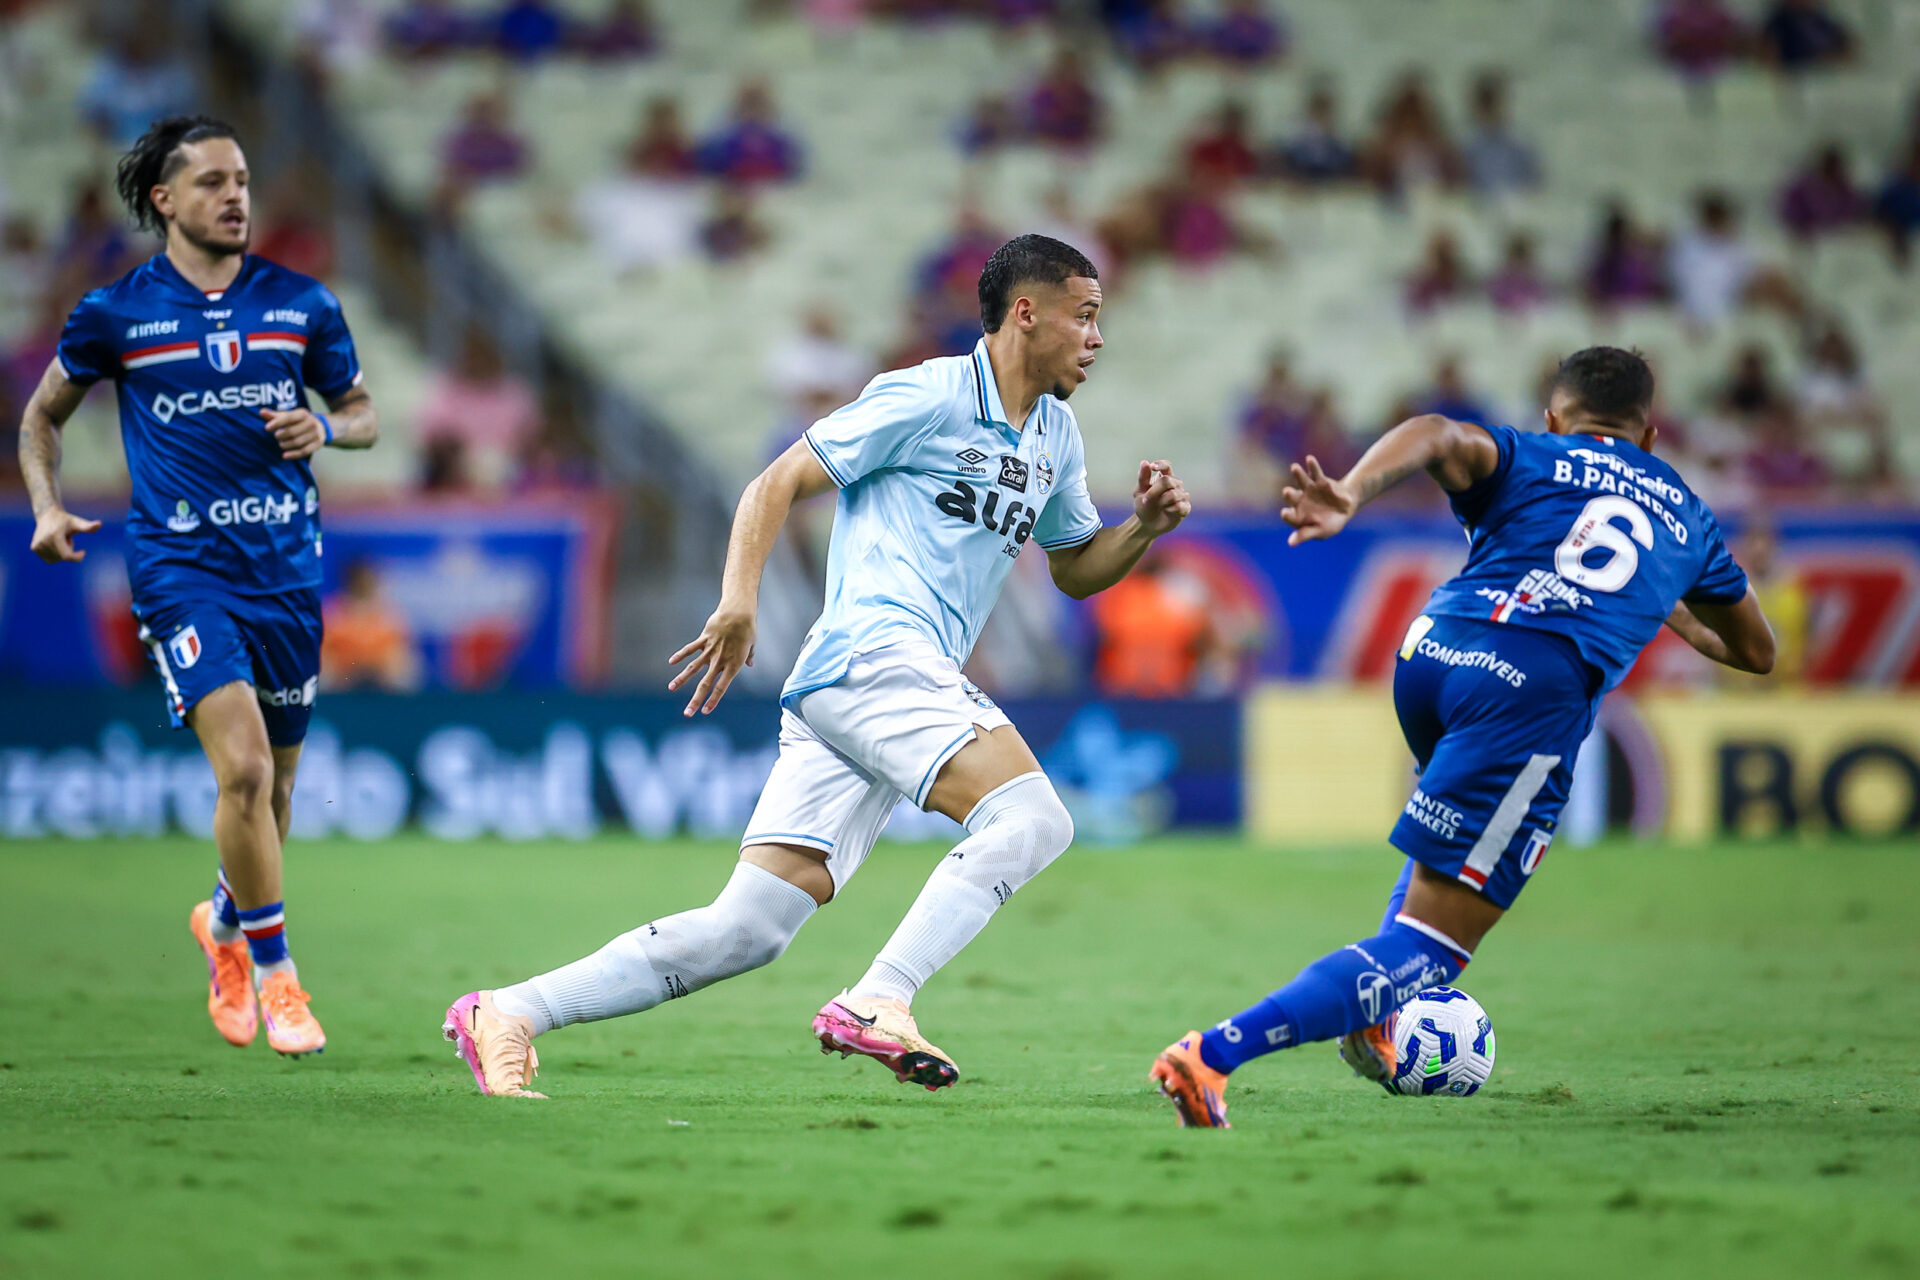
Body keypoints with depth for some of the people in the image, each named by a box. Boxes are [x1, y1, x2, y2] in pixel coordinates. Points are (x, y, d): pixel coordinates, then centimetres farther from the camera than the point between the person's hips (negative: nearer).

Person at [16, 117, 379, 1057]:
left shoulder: (299, 302, 5)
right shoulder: (116, 312, 0)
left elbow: (362, 414, 16)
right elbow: (42, 415, 14)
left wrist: (325, 428, -7)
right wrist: (46, 507, -2)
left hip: (287, 560, 3)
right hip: (181, 565, -3)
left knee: (276, 776, 11)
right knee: (244, 767, -19)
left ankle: (227, 920, 41)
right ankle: (274, 974, -5)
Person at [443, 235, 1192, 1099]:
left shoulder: (1055, 437, 22)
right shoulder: (926, 398, -3)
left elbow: (1077, 570, 34)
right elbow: (779, 483, -4)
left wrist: (1145, 526, 13)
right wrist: (739, 599, -18)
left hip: (916, 685, 8)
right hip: (870, 650, -8)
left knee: (746, 930, -4)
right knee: (1031, 818, -26)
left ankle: (505, 1015, -4)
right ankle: (876, 1005, -29)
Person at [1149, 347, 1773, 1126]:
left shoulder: (1526, 460, 25)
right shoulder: (1686, 512, 31)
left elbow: (1439, 436, -1)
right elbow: (1756, 651, 46)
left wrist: (1349, 496, -18)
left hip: (1431, 650, 3)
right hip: (1543, 684, -3)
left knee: (1460, 810, 39)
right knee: (1430, 948, -5)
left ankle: (1376, 1019, 26)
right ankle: (1213, 1055, -23)